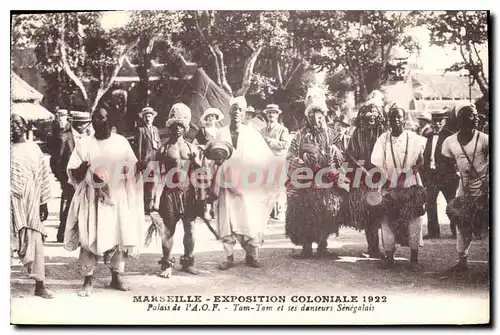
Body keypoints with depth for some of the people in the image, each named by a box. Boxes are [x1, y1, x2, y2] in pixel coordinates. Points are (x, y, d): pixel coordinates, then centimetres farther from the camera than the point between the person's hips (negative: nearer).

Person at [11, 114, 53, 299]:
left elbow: (43, 176, 9)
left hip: (31, 201, 1)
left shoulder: (33, 148, 8)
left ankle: (39, 285, 5)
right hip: (12, 200, -1)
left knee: (35, 240, 0)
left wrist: (44, 203, 6)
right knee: (10, 240, -3)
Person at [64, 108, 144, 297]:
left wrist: (131, 169, -12)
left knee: (118, 238, 5)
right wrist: (83, 167, -23)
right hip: (93, 199, -2)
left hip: (118, 198, 2)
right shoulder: (84, 144, -1)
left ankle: (116, 277, 19)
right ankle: (88, 282, 3)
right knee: (90, 239, -4)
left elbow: (133, 167, 11)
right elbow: (74, 175, -2)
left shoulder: (121, 141, 6)